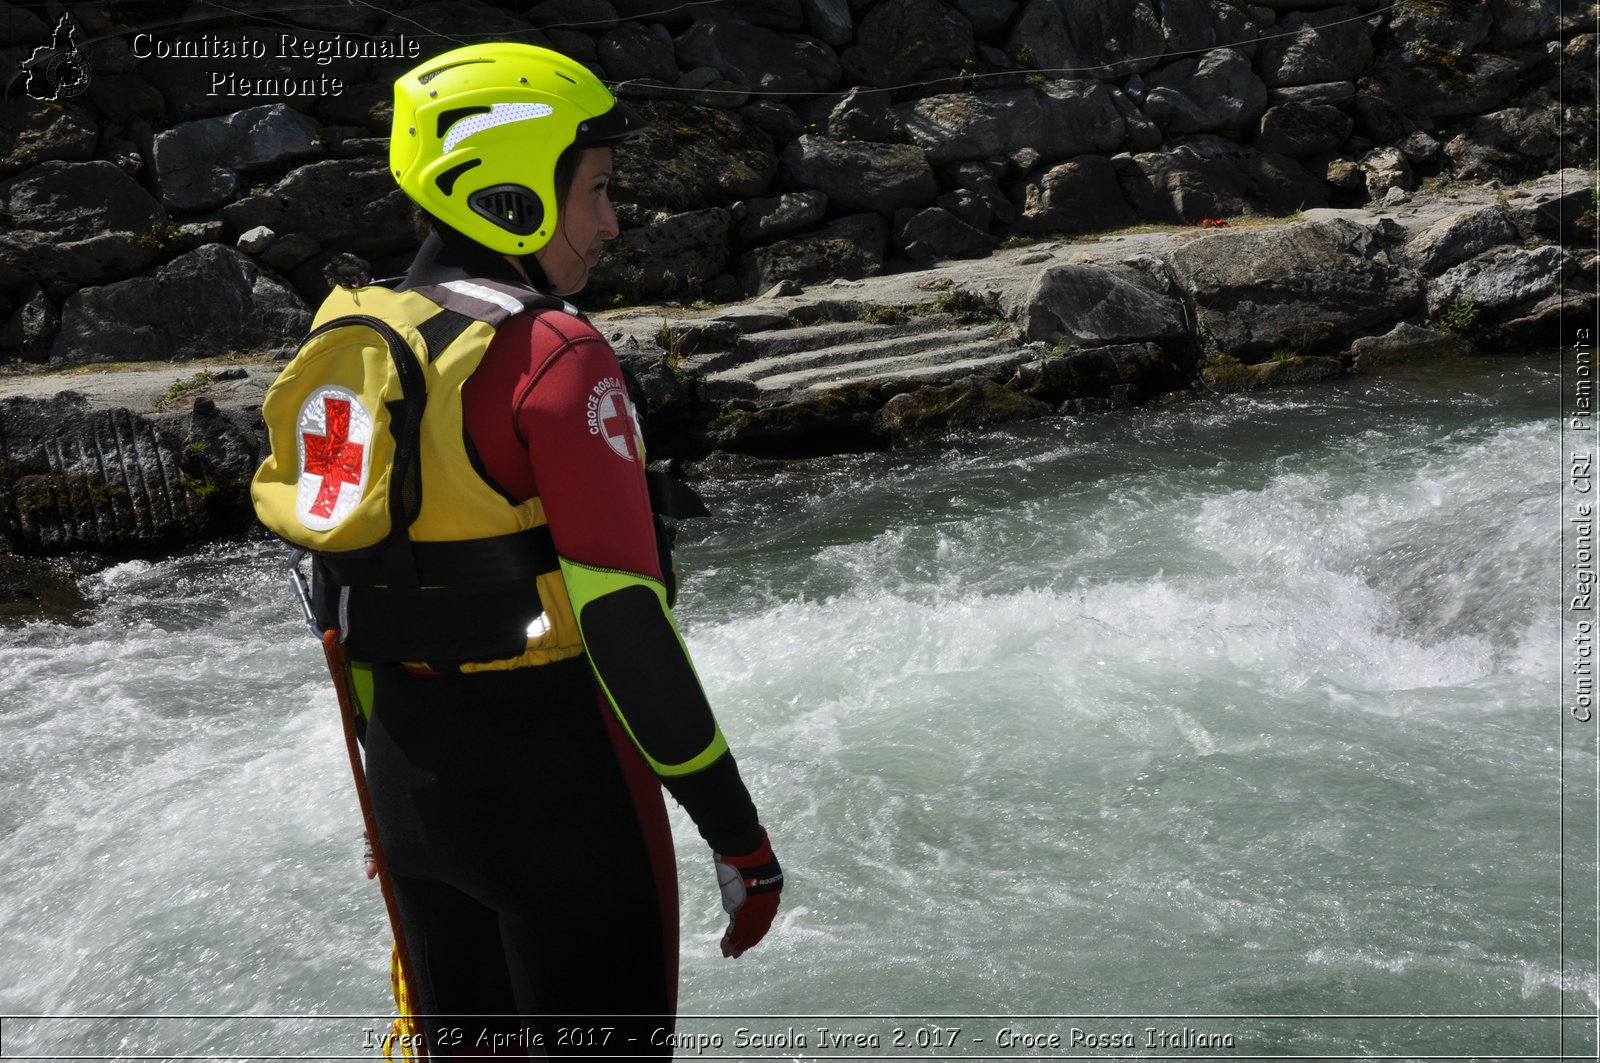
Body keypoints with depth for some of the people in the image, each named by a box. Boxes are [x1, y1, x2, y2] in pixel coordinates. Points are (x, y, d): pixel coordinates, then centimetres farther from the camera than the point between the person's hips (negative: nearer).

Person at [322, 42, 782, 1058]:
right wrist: (738, 833, -16)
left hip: (412, 782, 8)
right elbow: (623, 619, -24)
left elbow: (341, 590, 12)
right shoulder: (557, 359, -19)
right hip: (559, 784, -7)